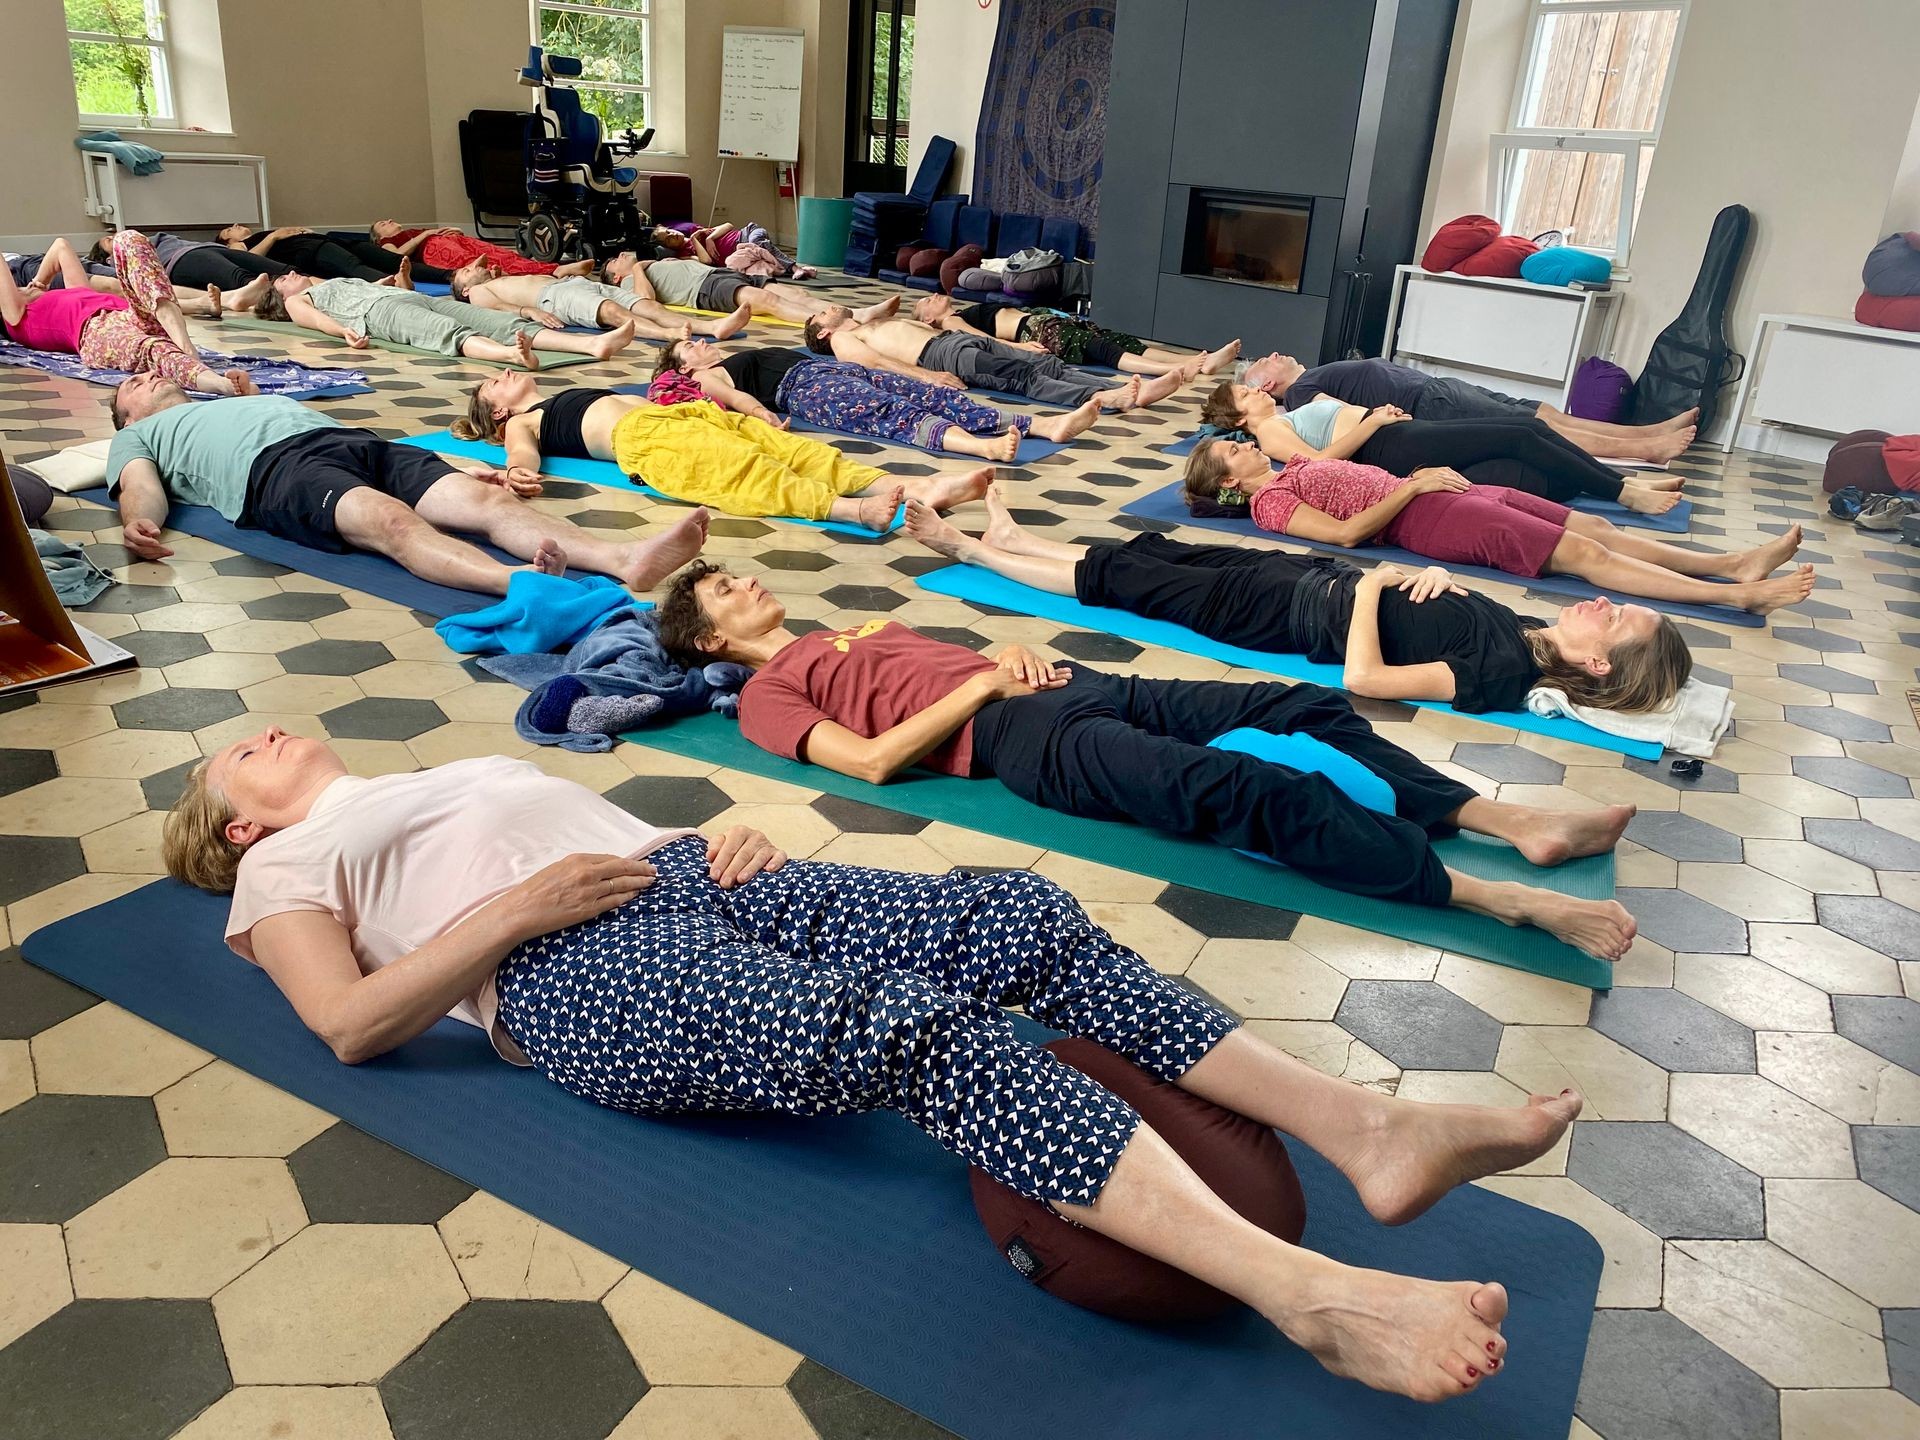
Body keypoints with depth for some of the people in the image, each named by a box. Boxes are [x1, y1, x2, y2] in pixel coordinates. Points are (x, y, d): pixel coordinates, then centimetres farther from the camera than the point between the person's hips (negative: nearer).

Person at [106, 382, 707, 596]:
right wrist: (137, 521, -15)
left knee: (488, 498, -25)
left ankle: (626, 559, -48)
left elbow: (352, 446, 32)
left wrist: (463, 466, 18)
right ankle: (521, 581, -65)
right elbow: (140, 488, 12)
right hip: (276, 468, -4)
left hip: (359, 442, 5)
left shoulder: (250, 401, 44)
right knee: (391, 520, -38)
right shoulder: (137, 436, 35)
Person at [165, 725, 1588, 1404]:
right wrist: (518, 905, -10)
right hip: (579, 973, -6)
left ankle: (1372, 1129, -23)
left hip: (685, 883, 6)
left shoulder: (443, 773, 38)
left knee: (1015, 913, -18)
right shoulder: (284, 864, 21)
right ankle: (1314, 1294, -42)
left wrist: (720, 837, 8)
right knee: (908, 1025, -33)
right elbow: (352, 1023, 1)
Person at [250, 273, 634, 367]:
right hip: (381, 311, -5)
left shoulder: (342, 282, 45)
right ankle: (510, 354, -70)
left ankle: (593, 343, -43)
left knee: (505, 322, -21)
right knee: (450, 334, -39)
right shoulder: (297, 301, 26)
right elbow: (315, 319, 5)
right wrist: (344, 330, -15)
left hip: (421, 297, 5)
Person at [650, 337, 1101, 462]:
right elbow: (734, 397, -5)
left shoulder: (741, 359, 38)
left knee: (940, 397, -15)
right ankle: (981, 445, -62)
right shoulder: (705, 378, 16)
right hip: (803, 388, -7)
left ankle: (1045, 424, -31)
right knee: (894, 412, -35)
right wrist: (763, 415, -25)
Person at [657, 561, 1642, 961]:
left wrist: (1011, 655, 5)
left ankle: (1509, 821, -6)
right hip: (1018, 738, -8)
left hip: (1057, 685, 9)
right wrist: (981, 684, -8)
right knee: (1240, 788, -29)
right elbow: (871, 759, -9)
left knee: (1304, 706, -4)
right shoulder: (767, 695, 8)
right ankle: (1491, 895, -31)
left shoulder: (855, 629, 31)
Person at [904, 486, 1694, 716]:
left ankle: (972, 549, 21)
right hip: (1315, 572, 7)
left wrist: (1370, 584, -21)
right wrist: (1438, 577, -6)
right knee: (1155, 552, 16)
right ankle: (1011, 539, 36)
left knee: (1121, 579, 2)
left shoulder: (1504, 673, -27)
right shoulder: (1530, 631, -3)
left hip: (1291, 612, -7)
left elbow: (1362, 677, -33)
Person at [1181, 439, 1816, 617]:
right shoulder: (1269, 502, -4)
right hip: (1423, 518, -9)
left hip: (1434, 492, 9)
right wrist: (1412, 485, -14)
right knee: (1585, 553, -16)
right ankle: (1736, 594, -17)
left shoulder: (1289, 467, 23)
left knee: (1596, 527, 1)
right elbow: (1345, 530, -16)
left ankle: (1733, 563, 0)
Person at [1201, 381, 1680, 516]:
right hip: (1396, 449, -9)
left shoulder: (1298, 411, 29)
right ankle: (1626, 494, -10)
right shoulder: (1271, 430, 2)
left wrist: (1379, 410, 4)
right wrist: (1374, 420, -11)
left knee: (1530, 428, -2)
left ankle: (1629, 481, 0)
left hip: (1407, 431, 9)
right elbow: (1318, 460, -16)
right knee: (1521, 437, -15)